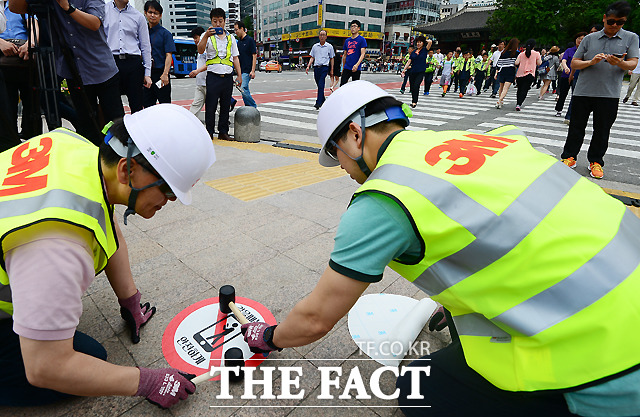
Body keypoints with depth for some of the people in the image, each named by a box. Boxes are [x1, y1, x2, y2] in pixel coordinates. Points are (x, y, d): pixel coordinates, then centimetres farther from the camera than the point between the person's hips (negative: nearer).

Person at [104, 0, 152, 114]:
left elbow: (146, 47, 13)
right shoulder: (103, 10, 11)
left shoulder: (138, 16, 14)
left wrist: (147, 73, 5)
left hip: (133, 63, 1)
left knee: (137, 106, -3)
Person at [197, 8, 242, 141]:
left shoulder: (230, 38, 16)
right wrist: (206, 36, -28)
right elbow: (200, 50, -13)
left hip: (228, 76, 3)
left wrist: (239, 75, 10)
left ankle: (223, 132, 14)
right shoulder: (207, 36, 5)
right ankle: (209, 132, 4)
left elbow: (235, 58, 17)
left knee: (226, 106, 6)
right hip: (213, 76, -3)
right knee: (210, 106, -4)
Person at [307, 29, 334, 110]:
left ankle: (318, 103, -21)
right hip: (316, 67, 4)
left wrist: (331, 70, 6)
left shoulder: (329, 46, 6)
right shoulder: (315, 46, 14)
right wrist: (308, 66, 2)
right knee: (319, 85, 10)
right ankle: (322, 100, 26)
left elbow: (332, 58, 9)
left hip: (324, 67, -4)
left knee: (321, 85, -17)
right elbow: (312, 57, 16)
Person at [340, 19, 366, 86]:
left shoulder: (362, 39, -2)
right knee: (342, 85, -1)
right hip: (346, 68, 5)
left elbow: (363, 54, -11)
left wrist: (357, 64, -26)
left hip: (356, 69, -5)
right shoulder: (347, 40, 14)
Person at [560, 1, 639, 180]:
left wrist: (620, 63, -22)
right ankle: (569, 157, 16)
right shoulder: (589, 38, 9)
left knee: (602, 130, 5)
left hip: (609, 94, 0)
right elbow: (574, 63, 7)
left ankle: (595, 161, 16)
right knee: (576, 127, 5)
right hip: (583, 91, 0)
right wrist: (591, 62, -13)